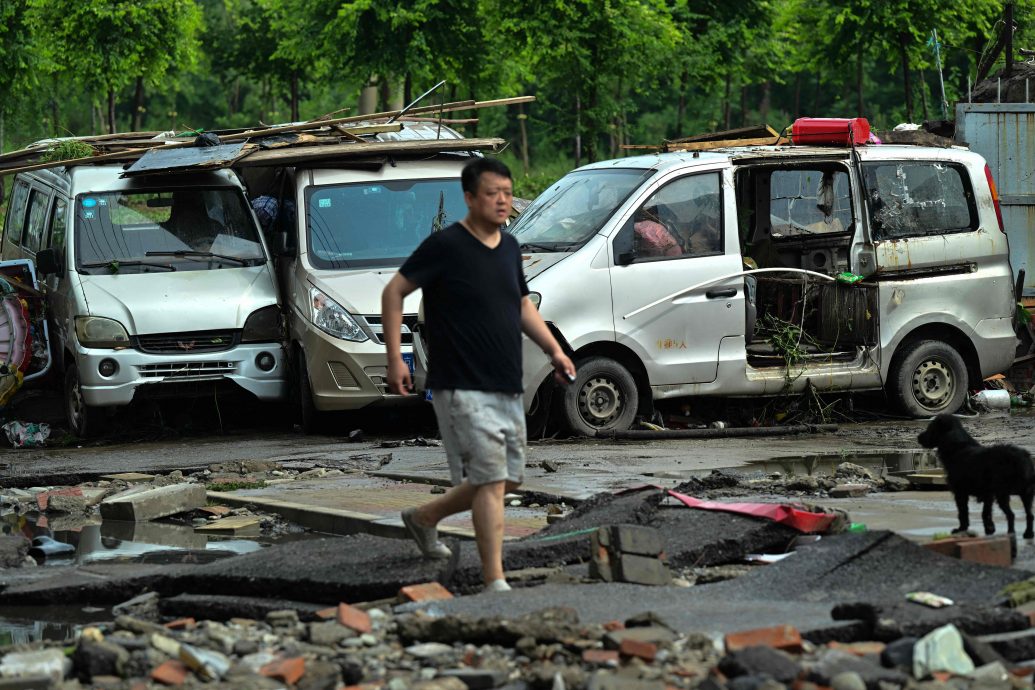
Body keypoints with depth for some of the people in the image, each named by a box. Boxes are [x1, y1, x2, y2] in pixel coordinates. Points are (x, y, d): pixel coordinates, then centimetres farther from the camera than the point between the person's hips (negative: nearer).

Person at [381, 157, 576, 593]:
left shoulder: (509, 248, 11)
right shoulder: (446, 246, -11)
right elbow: (394, 292, -7)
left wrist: (554, 350, 14)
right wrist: (395, 359, -12)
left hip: (507, 388, 8)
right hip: (463, 388, -8)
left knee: (509, 479, 13)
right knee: (491, 480, -12)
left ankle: (424, 518, 34)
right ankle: (495, 582, -9)